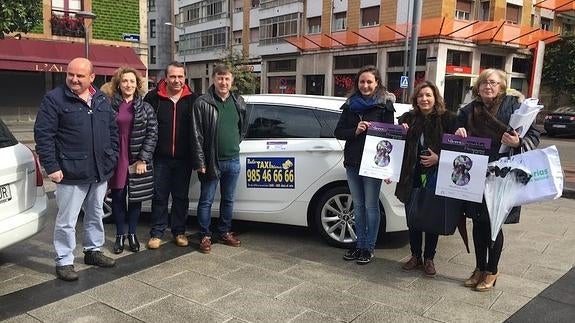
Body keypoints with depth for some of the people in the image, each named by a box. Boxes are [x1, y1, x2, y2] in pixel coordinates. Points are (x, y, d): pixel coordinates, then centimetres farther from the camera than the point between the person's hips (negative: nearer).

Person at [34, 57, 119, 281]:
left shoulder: (101, 99, 9)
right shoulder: (54, 99, -7)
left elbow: (113, 130, 15)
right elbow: (43, 135, -10)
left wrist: (112, 157, 7)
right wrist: (51, 167, -15)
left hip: (100, 171, 6)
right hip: (71, 173, -5)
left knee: (96, 215, 18)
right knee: (67, 220, 3)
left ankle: (93, 250, 35)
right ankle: (64, 261, 17)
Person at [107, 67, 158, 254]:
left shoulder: (145, 108, 2)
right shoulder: (110, 106, 2)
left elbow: (152, 133, -2)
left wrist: (143, 159, -9)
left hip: (137, 160, 0)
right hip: (116, 160, 0)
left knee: (135, 197, 8)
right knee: (118, 197, 7)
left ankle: (132, 234, 24)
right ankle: (120, 235, 22)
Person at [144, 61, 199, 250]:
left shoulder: (192, 99, 1)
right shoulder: (153, 98, -2)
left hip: (183, 158, 1)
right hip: (161, 158, -1)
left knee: (181, 196, 11)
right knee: (159, 196, 7)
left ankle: (179, 232, 24)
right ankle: (157, 233, 19)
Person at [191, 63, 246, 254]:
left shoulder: (238, 102, 7)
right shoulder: (202, 103, -8)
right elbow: (196, 135, -10)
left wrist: (234, 144, 14)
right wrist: (200, 161, -13)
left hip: (233, 161, 5)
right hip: (211, 161, -4)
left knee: (228, 200, 15)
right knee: (206, 200, 6)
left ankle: (225, 232, 29)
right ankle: (205, 236, 19)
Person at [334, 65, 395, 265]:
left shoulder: (385, 105, -3)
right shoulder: (350, 105, 10)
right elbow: (338, 132, 7)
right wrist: (355, 131, -14)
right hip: (352, 162, 5)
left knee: (371, 206, 2)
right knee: (358, 205, 12)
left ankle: (369, 248, 14)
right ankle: (360, 245, 23)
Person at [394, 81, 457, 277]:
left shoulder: (447, 118, -3)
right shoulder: (408, 118, 7)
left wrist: (438, 158, -17)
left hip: (435, 176, -3)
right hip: (412, 176, 3)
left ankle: (429, 259, 23)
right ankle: (415, 256, 26)